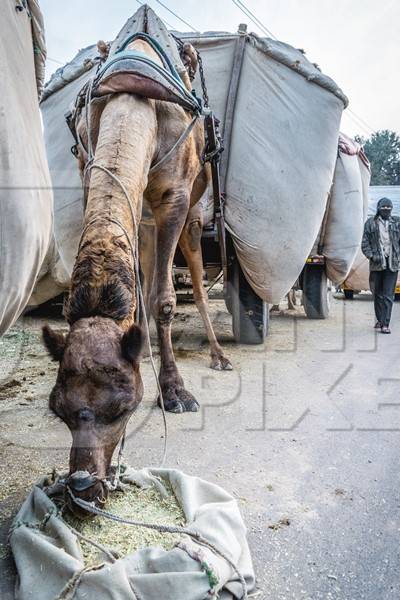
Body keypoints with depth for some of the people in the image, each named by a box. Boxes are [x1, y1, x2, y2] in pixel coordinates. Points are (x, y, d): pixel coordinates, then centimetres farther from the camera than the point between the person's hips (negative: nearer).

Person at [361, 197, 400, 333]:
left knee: (388, 295, -6)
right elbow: (365, 244, 4)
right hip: (377, 263, 1)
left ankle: (385, 324, -7)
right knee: (378, 294, 11)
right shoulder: (371, 223, 5)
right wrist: (372, 256, -9)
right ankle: (379, 320, 26)